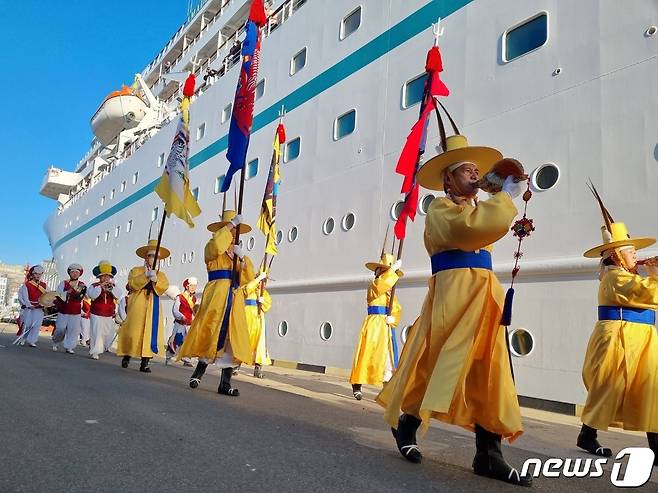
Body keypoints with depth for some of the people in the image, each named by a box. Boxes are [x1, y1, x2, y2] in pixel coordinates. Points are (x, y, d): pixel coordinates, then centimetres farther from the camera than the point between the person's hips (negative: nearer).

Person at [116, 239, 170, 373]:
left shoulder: (161, 274, 18)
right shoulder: (136, 270, 11)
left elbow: (164, 287, -2)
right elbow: (132, 284, -8)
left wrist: (155, 279, -18)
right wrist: (145, 275, -18)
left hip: (154, 306, 2)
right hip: (138, 305, -2)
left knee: (151, 331, -6)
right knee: (134, 330, -4)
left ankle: (145, 362, -5)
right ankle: (126, 356, 16)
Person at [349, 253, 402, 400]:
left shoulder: (391, 292, 18)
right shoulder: (373, 286, 1)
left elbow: (397, 310, 11)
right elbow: (380, 285, -24)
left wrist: (393, 319, -10)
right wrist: (393, 269, -22)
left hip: (386, 326, 6)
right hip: (373, 324, -6)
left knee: (386, 356, 5)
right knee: (367, 353, -7)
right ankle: (357, 387, -2)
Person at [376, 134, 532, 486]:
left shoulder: (477, 207, 24)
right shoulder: (440, 207, -1)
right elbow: (472, 227, -18)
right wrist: (505, 196, -8)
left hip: (486, 293, 8)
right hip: (453, 292, -8)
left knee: (489, 370, 2)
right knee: (438, 363, -3)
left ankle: (488, 455, 6)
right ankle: (405, 424, 20)